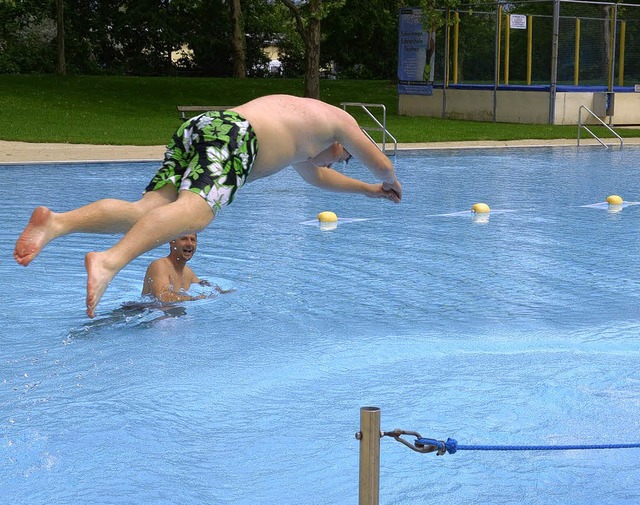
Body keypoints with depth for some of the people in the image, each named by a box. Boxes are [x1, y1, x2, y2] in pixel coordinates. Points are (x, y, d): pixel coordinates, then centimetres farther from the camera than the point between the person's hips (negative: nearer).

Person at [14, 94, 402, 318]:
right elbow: (382, 166, 36)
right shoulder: (339, 120, 26)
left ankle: (57, 222, -36)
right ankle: (110, 262, -56)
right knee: (195, 211, -30)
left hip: (199, 126, 8)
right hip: (231, 135, -8)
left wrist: (367, 190, 71)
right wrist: (391, 183, 59)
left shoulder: (293, 115, 47)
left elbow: (316, 175, 62)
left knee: (146, 211, -11)